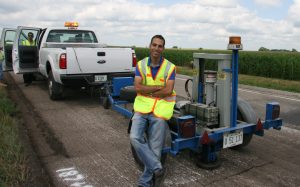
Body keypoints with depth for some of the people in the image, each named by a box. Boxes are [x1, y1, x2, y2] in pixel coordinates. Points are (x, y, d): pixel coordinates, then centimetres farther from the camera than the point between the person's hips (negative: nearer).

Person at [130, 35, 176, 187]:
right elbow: (137, 87, -9)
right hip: (142, 107, 2)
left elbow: (168, 91, -13)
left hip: (160, 110, -2)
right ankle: (157, 168, -4)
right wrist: (159, 87, -14)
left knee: (154, 148, 1)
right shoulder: (141, 64, 4)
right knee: (135, 138, -19)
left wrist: (147, 91, -9)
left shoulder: (170, 67, -2)